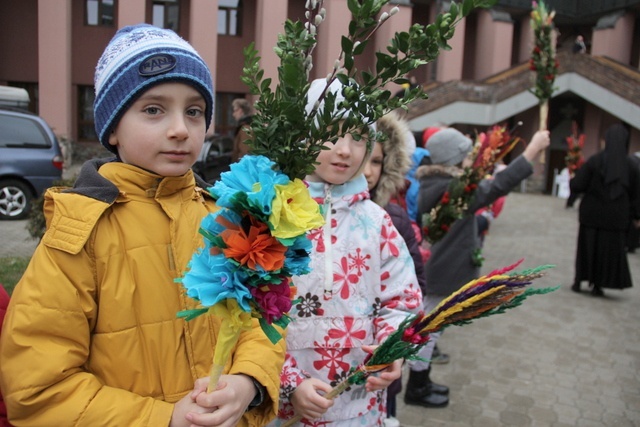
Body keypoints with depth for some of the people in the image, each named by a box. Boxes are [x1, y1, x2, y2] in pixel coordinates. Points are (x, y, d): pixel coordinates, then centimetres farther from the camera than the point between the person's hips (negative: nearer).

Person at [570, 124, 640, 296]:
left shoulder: (595, 160, -10)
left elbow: (577, 185, -11)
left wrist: (572, 179, 11)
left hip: (593, 214, -1)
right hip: (616, 217, 1)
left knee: (587, 245, 11)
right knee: (611, 248, 11)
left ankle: (578, 281, 17)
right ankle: (597, 285, 14)